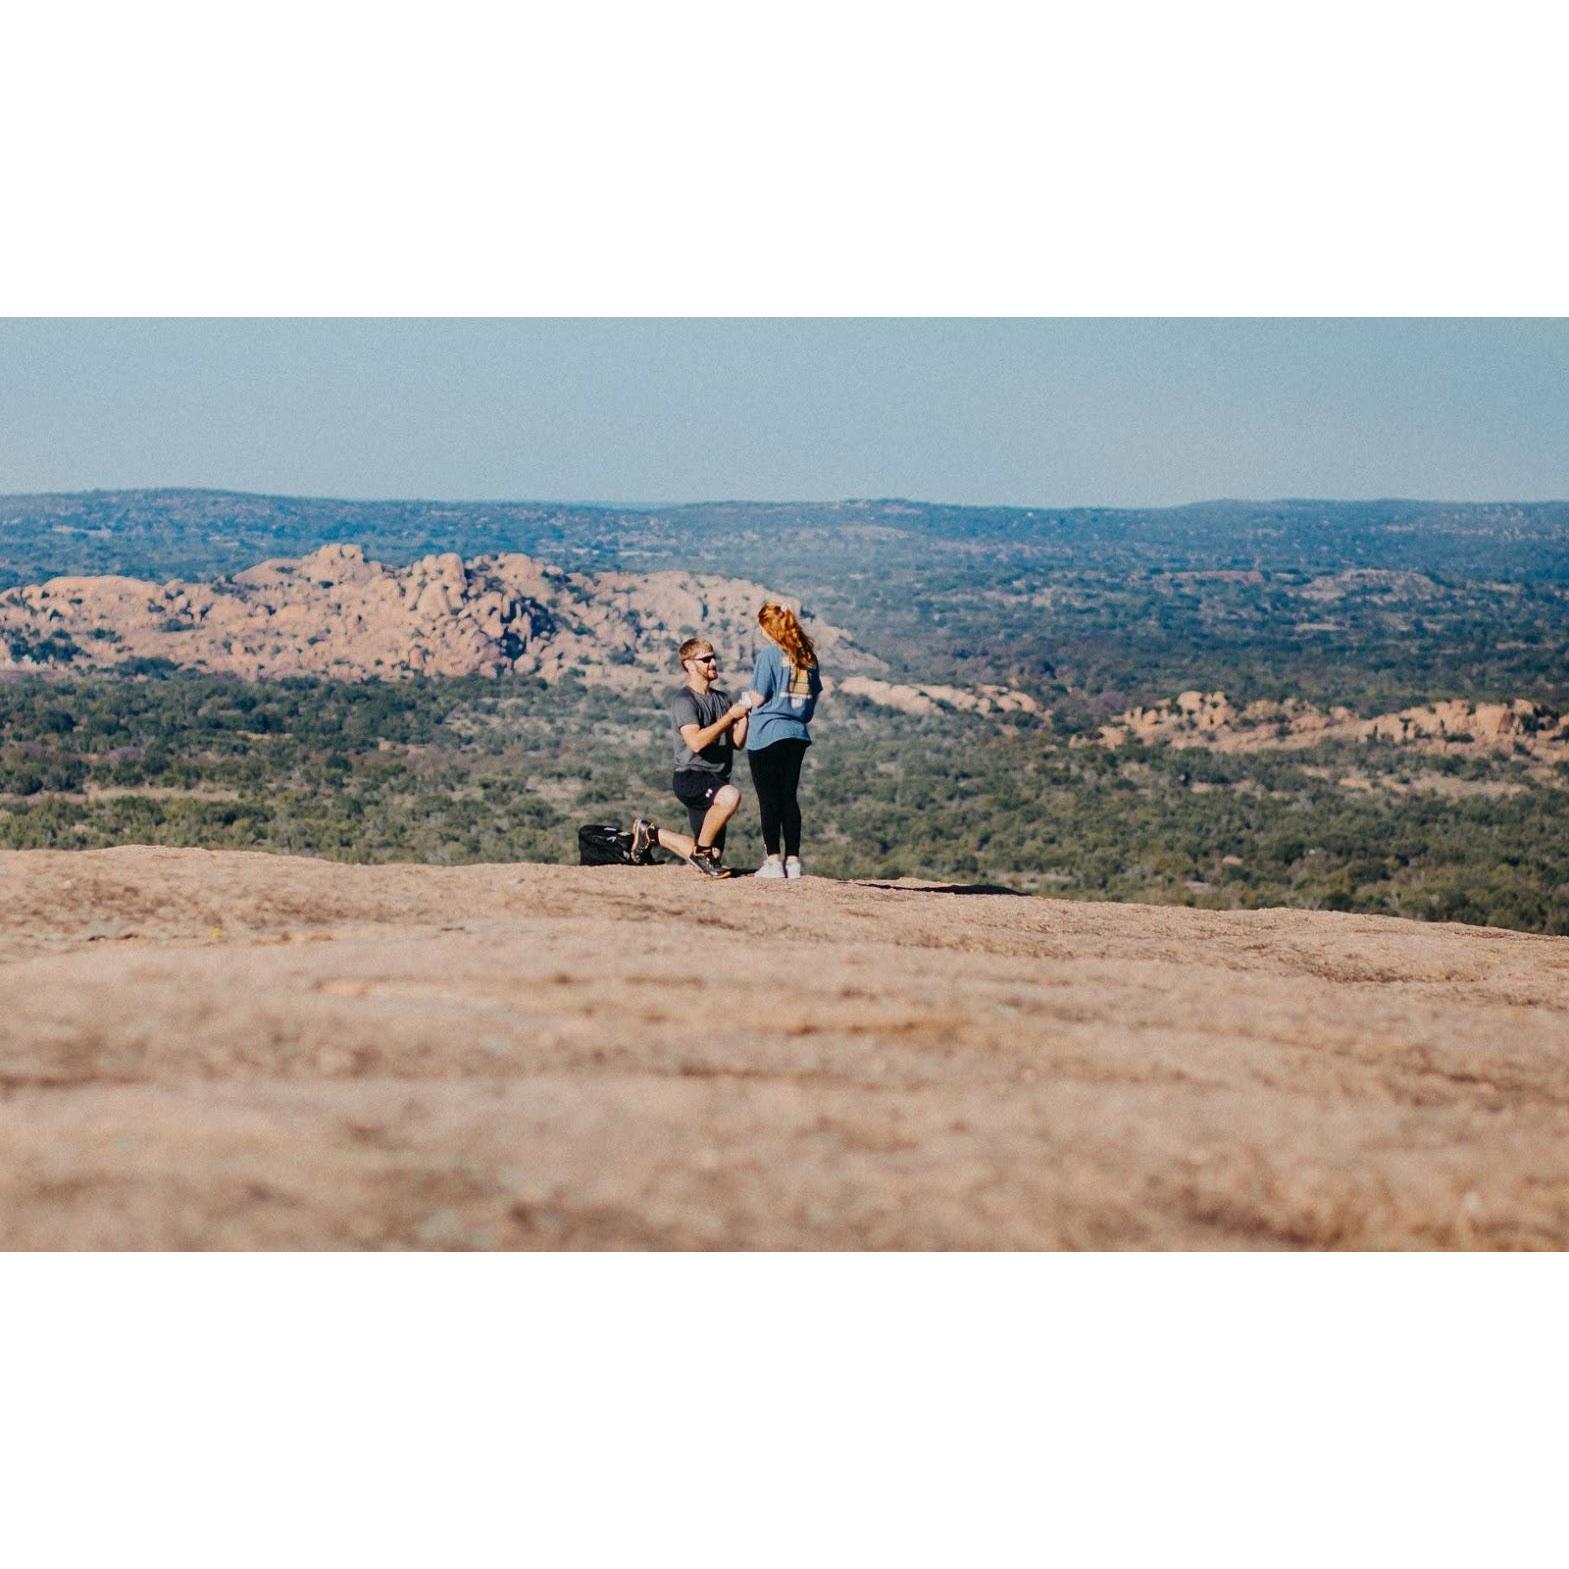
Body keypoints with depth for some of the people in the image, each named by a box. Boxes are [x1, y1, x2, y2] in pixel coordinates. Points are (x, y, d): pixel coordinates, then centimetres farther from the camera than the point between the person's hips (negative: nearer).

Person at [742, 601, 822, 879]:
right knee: (789, 796, 10)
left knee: (768, 799, 0)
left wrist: (747, 697, 9)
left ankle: (773, 861, -3)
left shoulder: (770, 654, -11)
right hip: (798, 733, 6)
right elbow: (814, 695, 12)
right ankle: (793, 859, 7)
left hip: (768, 734, -6)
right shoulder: (808, 655, 7)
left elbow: (758, 698, -12)